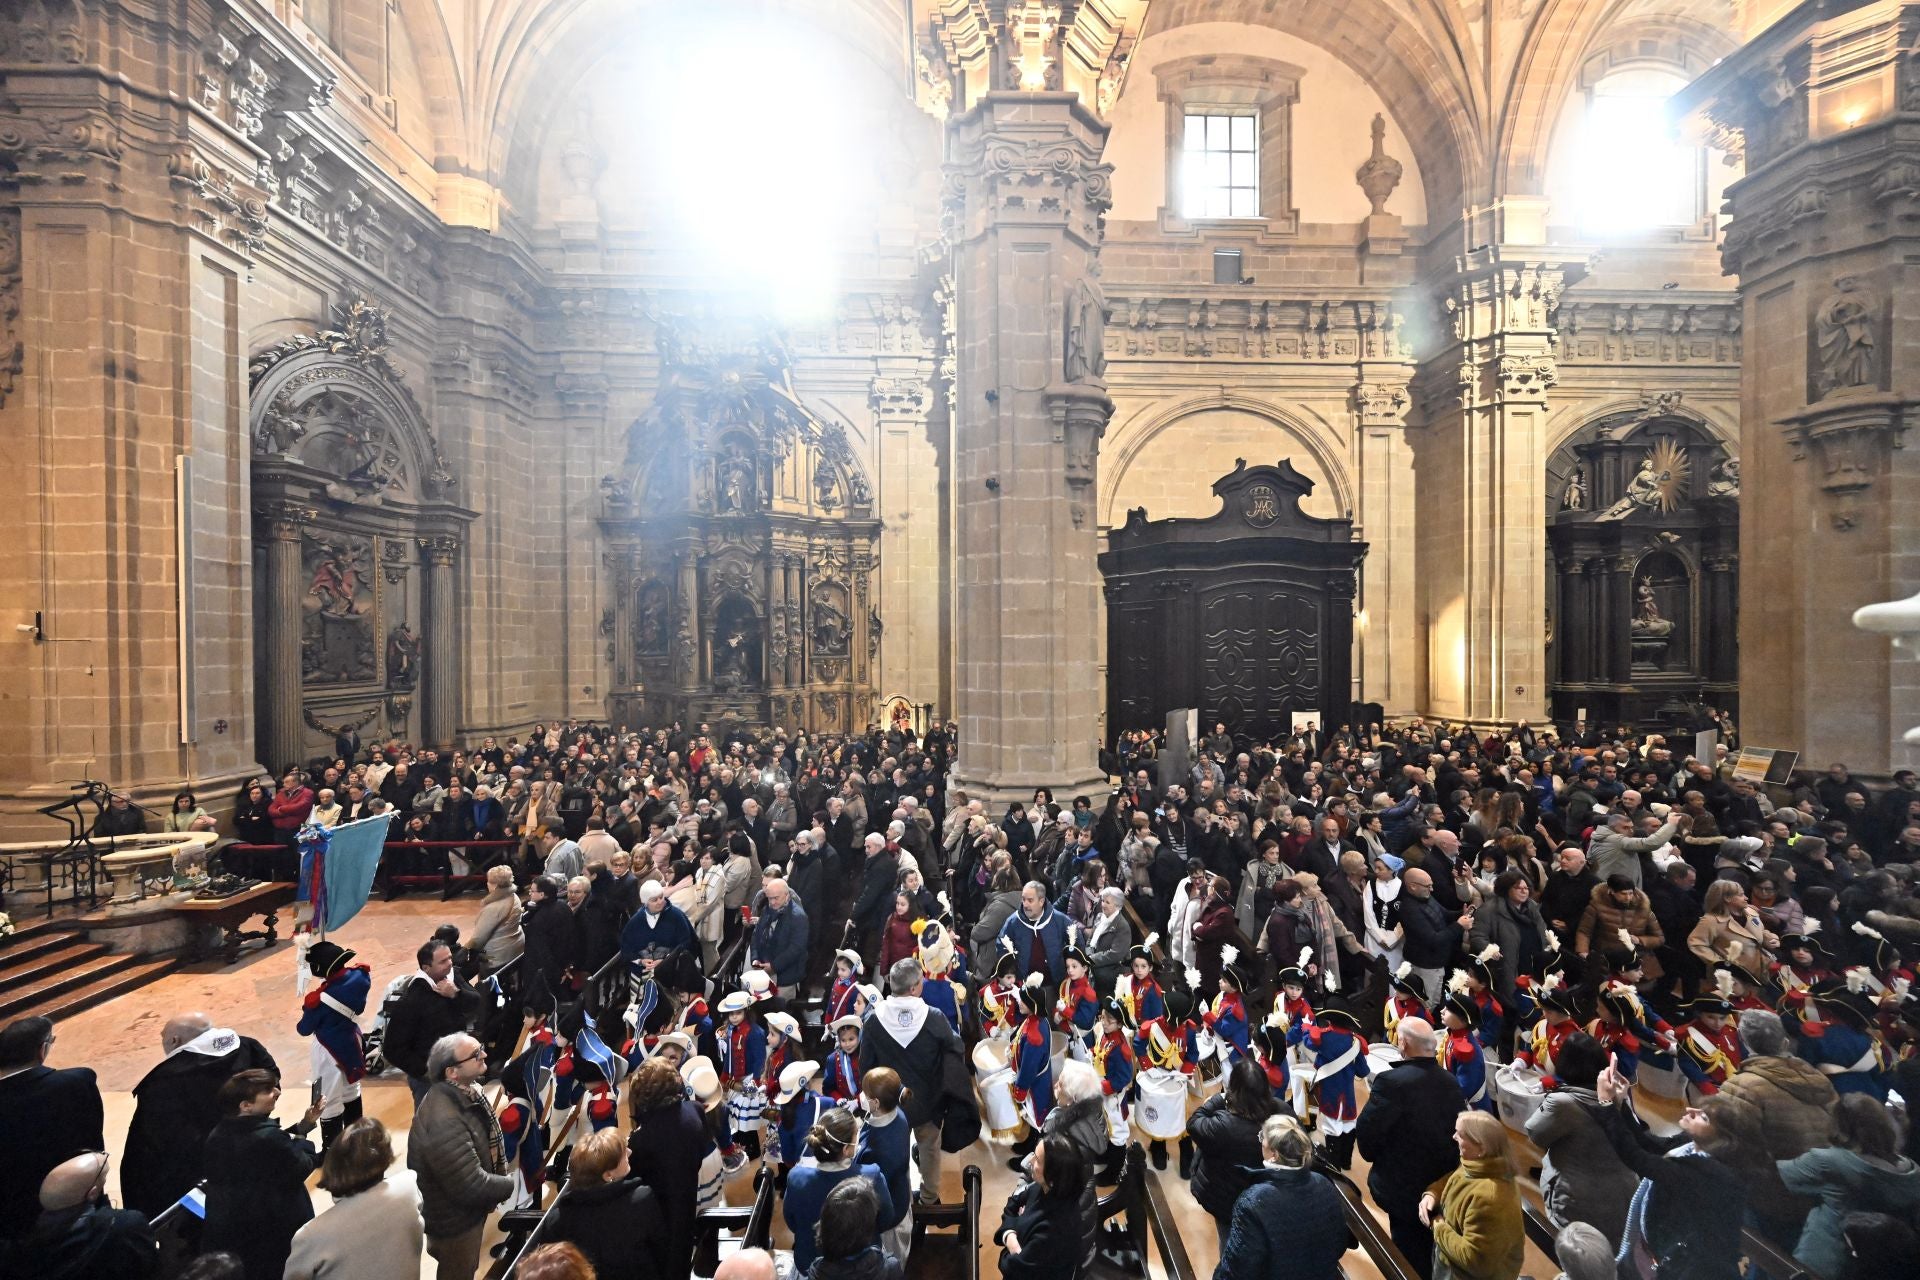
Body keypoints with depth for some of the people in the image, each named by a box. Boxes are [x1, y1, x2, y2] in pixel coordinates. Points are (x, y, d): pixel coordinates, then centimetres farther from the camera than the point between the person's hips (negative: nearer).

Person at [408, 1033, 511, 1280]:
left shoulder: (465, 1091, -10)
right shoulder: (444, 1122, -40)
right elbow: (471, 1186, -35)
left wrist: (498, 1180, -2)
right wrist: (510, 1185, -18)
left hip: (465, 1209, 8)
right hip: (455, 1220, -8)